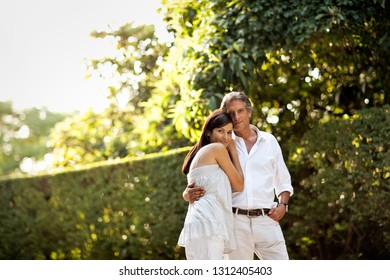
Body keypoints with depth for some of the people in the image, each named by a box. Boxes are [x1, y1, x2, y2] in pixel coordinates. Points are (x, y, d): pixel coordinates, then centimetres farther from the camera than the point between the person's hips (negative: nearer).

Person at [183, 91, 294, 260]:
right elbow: (201, 181, 9)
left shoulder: (269, 141, 13)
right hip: (236, 220, -1)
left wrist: (282, 204, 0)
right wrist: (188, 194, -14)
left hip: (266, 220, 1)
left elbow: (283, 182, 19)